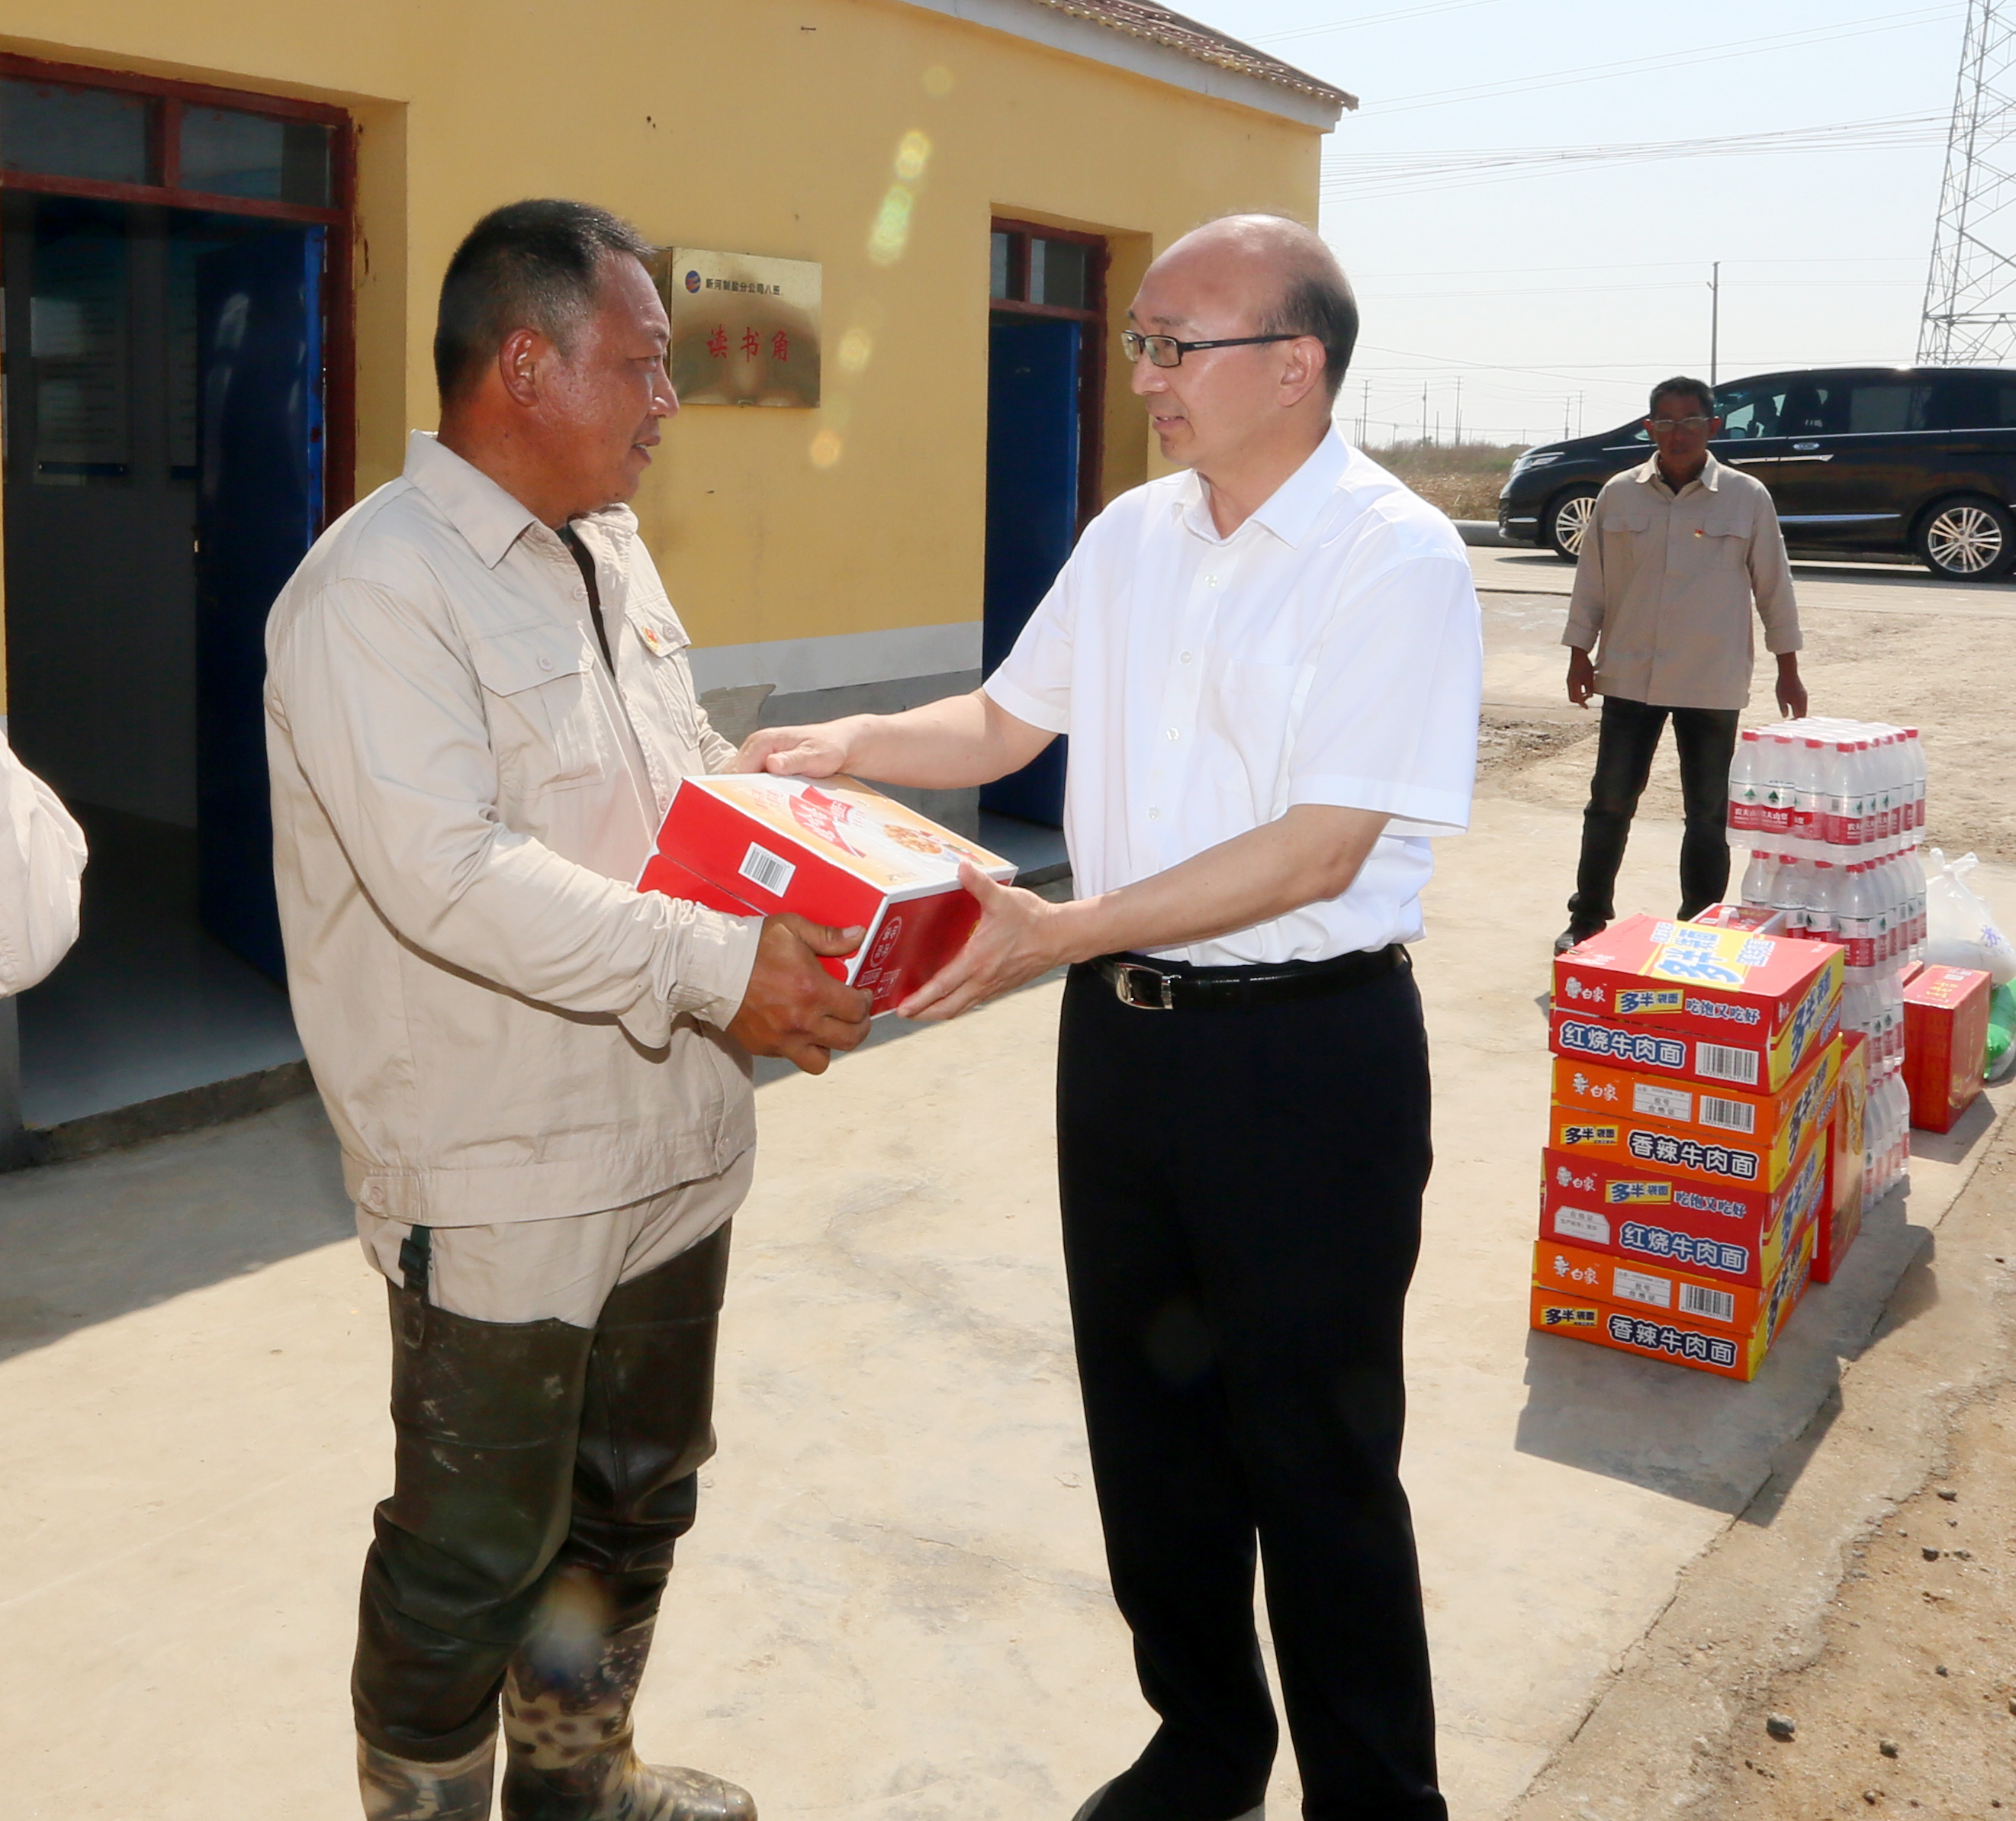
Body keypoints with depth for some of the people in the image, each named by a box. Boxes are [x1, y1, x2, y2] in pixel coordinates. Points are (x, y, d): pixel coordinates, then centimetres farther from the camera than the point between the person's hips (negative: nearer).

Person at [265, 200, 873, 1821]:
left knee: (634, 1504, 23)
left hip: (670, 1142, 9)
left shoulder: (613, 554, 11)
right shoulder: (379, 588, -18)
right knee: (474, 1553, 7)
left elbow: (699, 776, 19)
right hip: (498, 1184, -9)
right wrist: (716, 967, -29)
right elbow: (448, 877, -28)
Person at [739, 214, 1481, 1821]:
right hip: (1121, 1027, 7)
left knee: (1315, 1457, 6)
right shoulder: (1132, 537, 7)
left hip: (1309, 1053, -7)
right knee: (1149, 1417, 18)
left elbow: (1319, 849, -21)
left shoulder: (1398, 559, -14)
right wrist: (852, 744, 1)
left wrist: (1062, 931, -25)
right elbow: (1009, 722, 18)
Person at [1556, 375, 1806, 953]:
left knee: (1709, 814, 7)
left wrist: (1788, 670, 4)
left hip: (1713, 683, -1)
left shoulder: (1747, 498, -2)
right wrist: (1579, 654, 4)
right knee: (1610, 802, 5)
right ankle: (1587, 919, 19)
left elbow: (1774, 585, 3)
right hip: (1630, 676, 1)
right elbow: (1592, 579, 7)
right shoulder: (1619, 494, 1)